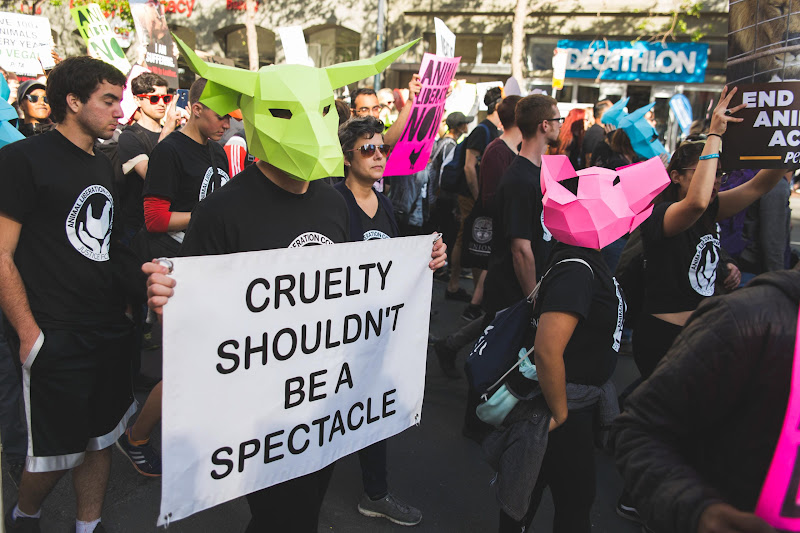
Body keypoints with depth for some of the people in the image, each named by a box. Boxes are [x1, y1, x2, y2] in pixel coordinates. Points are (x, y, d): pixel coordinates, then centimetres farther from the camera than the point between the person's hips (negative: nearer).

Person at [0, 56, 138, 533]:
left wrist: (125, 307, 12)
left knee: (101, 437, 15)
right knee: (57, 451, 6)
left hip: (111, 332, 7)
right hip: (57, 338, -7)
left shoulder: (103, 166, 13)